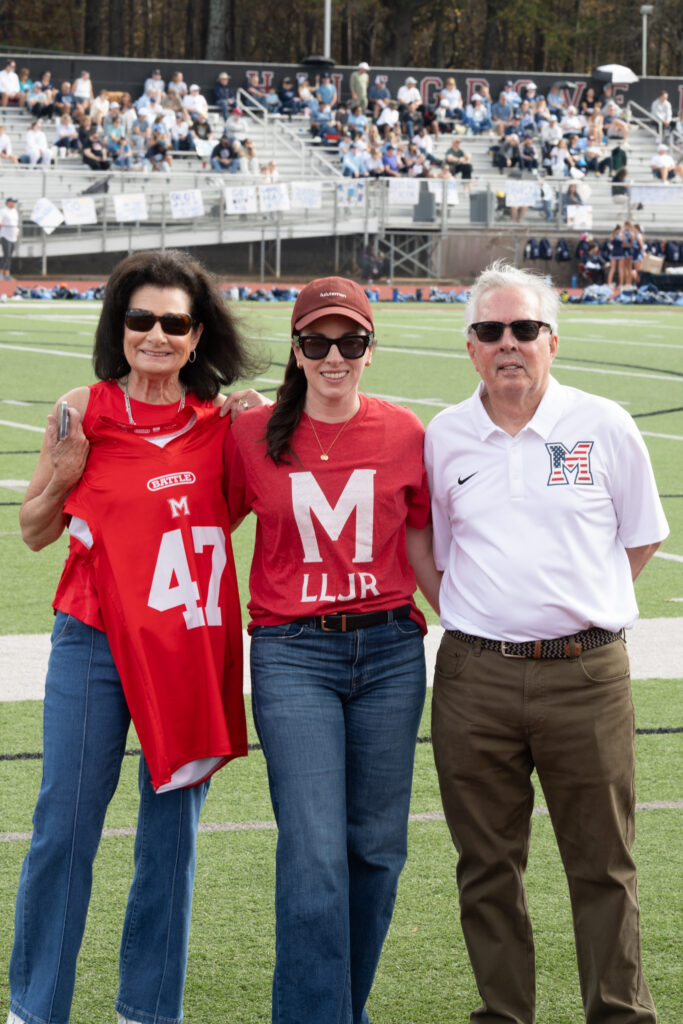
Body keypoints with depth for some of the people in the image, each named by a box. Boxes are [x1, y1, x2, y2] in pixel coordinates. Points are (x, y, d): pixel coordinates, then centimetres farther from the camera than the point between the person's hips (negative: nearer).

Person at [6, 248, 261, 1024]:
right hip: (96, 644, -2)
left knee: (172, 837, 8)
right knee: (64, 830, -2)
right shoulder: (84, 412, -1)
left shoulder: (218, 422, 4)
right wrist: (64, 471, -12)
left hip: (191, 654, 2)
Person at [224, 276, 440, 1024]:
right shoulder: (253, 436, 1)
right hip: (292, 656, -2)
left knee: (377, 843, 7)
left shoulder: (403, 435, 4)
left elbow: (419, 554, 12)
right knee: (314, 849, -10)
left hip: (389, 647, 2)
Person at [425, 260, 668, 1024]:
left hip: (586, 672, -2)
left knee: (601, 862, 3)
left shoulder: (604, 427, 1)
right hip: (473, 676, 2)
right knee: (487, 864, 8)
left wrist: (582, 607, 4)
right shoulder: (443, 439, 6)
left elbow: (641, 538, 11)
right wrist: (475, 619, 6)